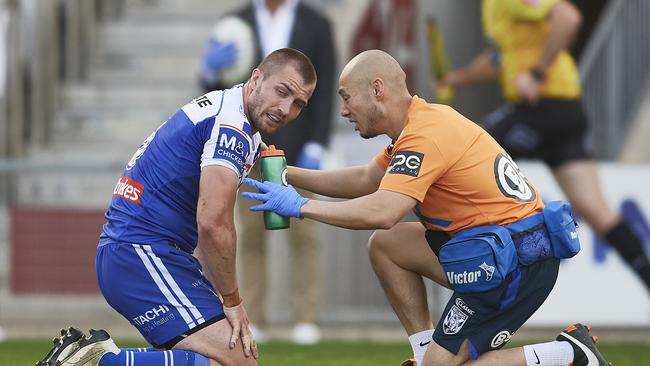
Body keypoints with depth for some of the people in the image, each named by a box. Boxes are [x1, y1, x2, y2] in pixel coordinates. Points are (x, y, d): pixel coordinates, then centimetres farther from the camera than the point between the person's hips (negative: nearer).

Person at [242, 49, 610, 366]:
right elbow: (366, 180, 25)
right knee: (386, 245, 14)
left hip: (518, 261, -10)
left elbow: (381, 212, -31)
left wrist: (300, 206, -22)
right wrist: (287, 174, 20)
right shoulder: (427, 118, 12)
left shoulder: (425, 137, -18)